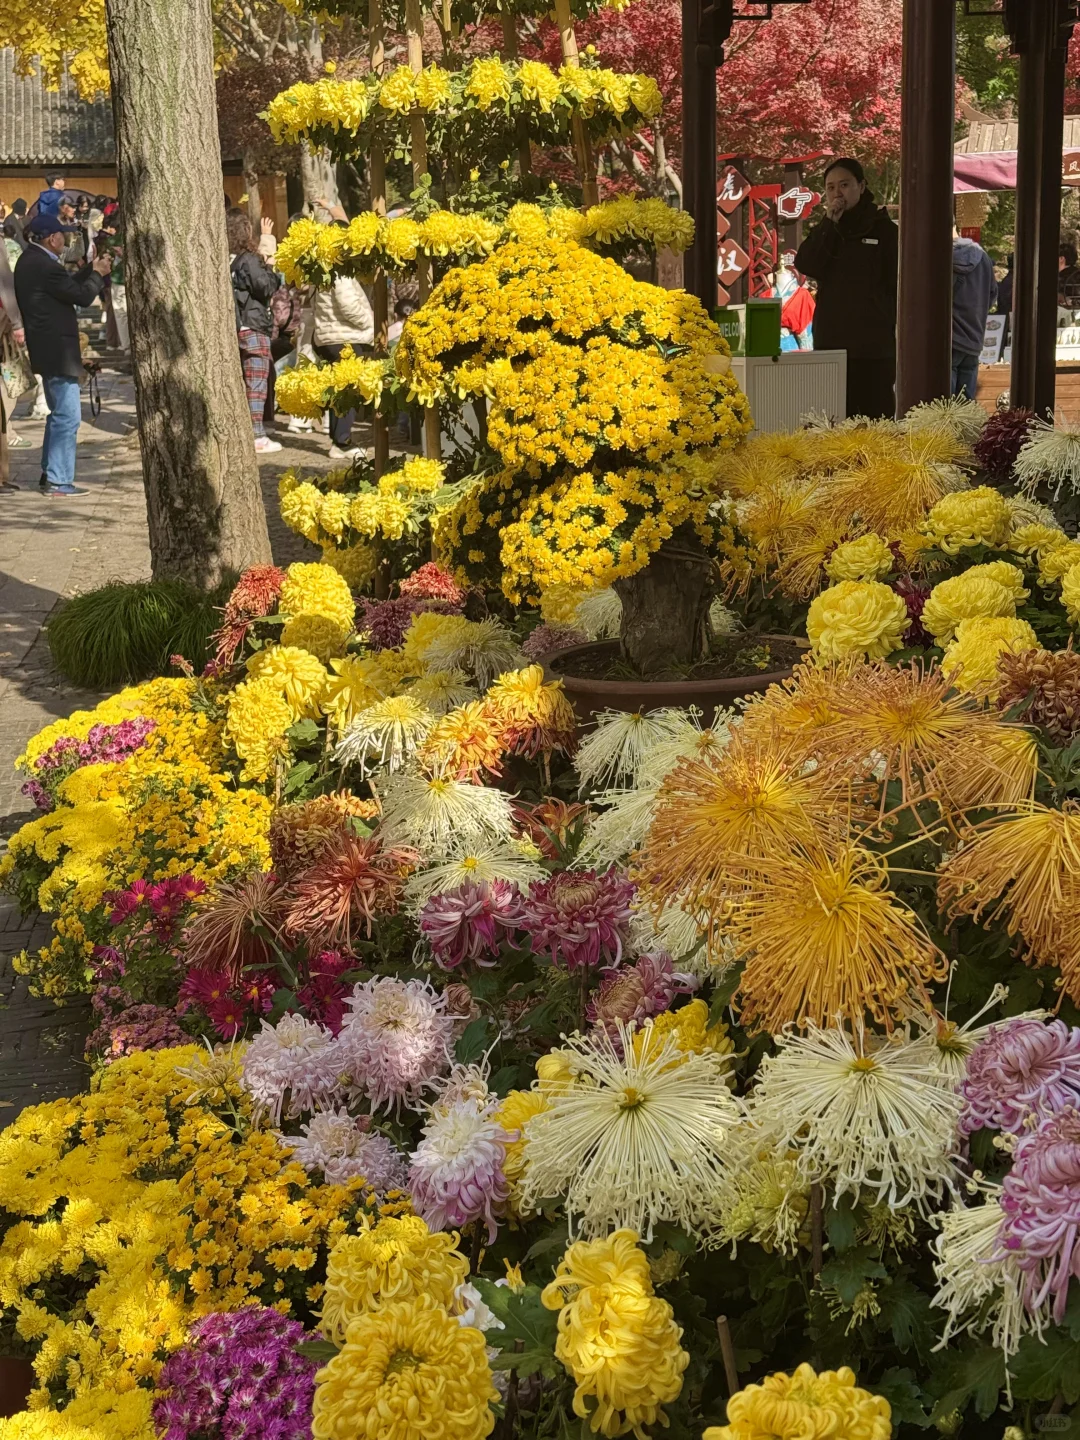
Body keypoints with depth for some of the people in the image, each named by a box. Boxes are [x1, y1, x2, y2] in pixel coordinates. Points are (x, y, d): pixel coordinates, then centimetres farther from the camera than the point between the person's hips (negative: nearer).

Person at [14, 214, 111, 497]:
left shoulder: (29, 261, 12)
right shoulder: (44, 265, -20)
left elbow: (67, 286, 18)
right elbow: (82, 296, -17)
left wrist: (91, 270, 15)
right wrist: (98, 274, -1)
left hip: (47, 349, 11)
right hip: (58, 351, -11)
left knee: (59, 414, 20)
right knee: (68, 416, -6)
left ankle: (50, 473, 26)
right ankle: (57, 481, -4)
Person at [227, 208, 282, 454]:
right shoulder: (248, 260, -13)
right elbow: (266, 287, -18)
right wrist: (270, 269, -2)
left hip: (231, 328, 7)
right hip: (253, 328, -7)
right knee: (257, 383, -4)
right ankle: (258, 437, -4)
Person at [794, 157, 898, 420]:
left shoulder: (883, 229, 3)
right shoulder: (824, 231, 15)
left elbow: (897, 284, 0)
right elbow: (805, 265, -3)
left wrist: (898, 329, -6)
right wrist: (829, 223, -8)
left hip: (875, 345, -4)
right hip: (831, 341, 4)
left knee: (877, 417, -5)